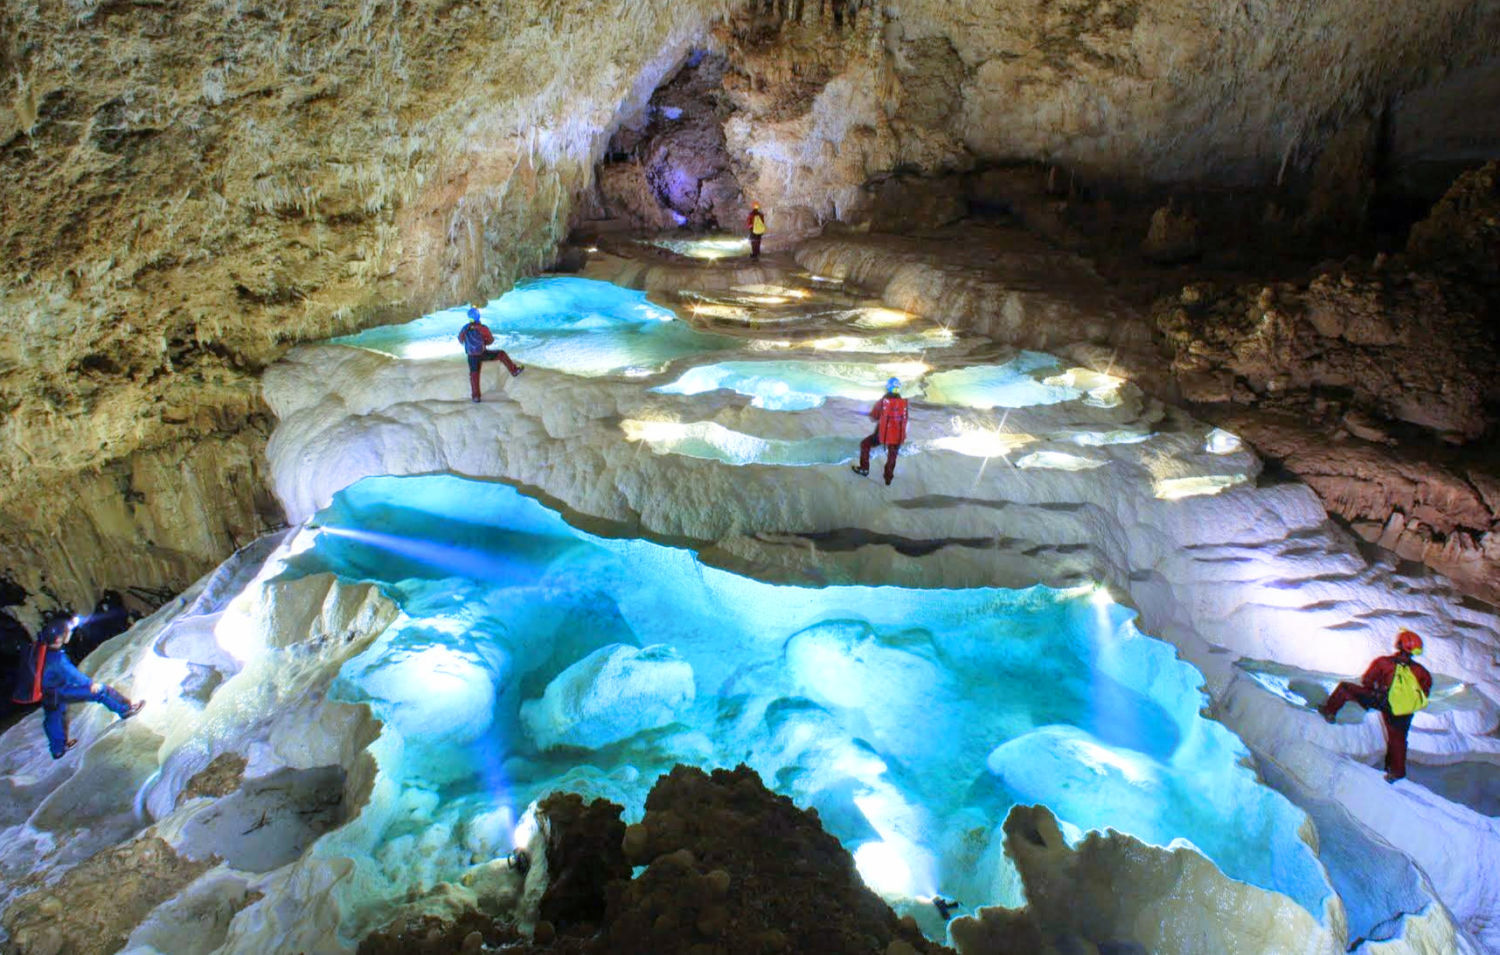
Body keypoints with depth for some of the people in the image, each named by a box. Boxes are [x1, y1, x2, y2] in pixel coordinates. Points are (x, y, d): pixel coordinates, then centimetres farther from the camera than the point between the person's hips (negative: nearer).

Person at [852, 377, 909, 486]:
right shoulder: (904, 403, -6)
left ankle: (864, 469, 25)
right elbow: (905, 420, 4)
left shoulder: (882, 402, -13)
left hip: (883, 434, -3)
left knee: (865, 444, 21)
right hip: (898, 435, 3)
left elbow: (873, 418, -3)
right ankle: (888, 478, 36)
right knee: (892, 457, 23)